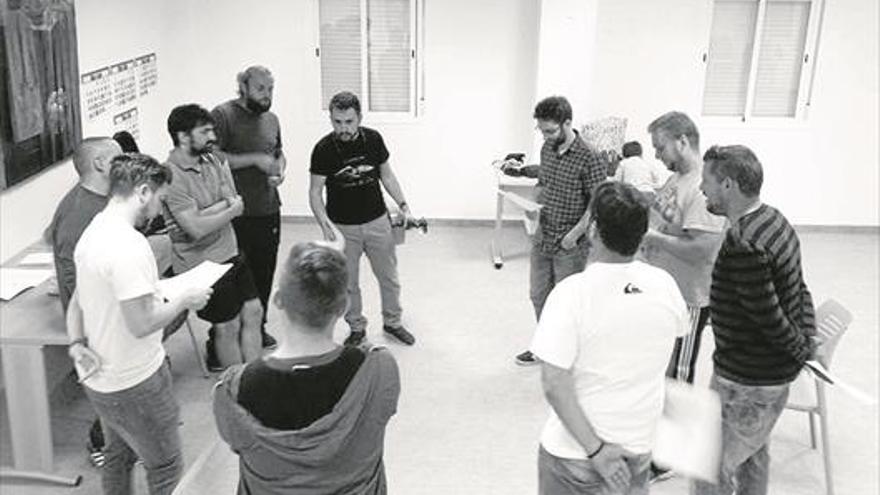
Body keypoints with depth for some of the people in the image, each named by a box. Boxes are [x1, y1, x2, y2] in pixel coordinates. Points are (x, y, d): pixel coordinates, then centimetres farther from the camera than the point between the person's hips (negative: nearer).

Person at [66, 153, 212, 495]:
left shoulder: (92, 232, 4)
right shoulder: (128, 244, -28)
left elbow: (77, 300, 14)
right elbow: (141, 323, -29)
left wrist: (77, 344, 3)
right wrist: (184, 300, -15)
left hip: (102, 377, 9)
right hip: (134, 384, -9)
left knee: (119, 456, 26)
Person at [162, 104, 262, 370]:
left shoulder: (214, 159, 4)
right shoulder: (171, 176, -19)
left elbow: (234, 201, -5)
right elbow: (196, 228, -24)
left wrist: (206, 213, -21)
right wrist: (231, 209, -11)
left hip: (231, 251, 7)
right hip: (201, 264, -7)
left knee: (253, 312, 10)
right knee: (228, 327, 4)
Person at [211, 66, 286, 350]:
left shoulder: (271, 119, 13)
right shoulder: (223, 115, -9)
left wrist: (280, 171, 5)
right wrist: (255, 159, -18)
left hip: (269, 210, 6)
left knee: (264, 273, 14)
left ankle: (258, 327, 30)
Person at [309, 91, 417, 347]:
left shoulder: (373, 139, -7)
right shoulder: (324, 149, -15)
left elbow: (386, 175, 6)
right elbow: (315, 191, -10)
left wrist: (403, 206, -2)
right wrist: (325, 225, -24)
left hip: (377, 221, 2)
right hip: (343, 227, -2)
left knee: (389, 277, 12)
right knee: (347, 283, 10)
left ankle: (392, 322, 33)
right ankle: (357, 328, 30)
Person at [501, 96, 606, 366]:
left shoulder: (588, 158, -19)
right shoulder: (547, 148, 3)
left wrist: (575, 234, -19)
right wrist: (521, 169, 11)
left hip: (569, 246, -7)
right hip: (542, 239, 7)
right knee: (538, 295, 18)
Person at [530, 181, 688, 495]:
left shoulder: (572, 292, -23)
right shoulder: (665, 285, -9)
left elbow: (554, 385, -25)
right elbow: (679, 331, 12)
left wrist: (595, 449, -18)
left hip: (575, 454, -4)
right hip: (639, 449, 4)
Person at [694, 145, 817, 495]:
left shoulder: (744, 245, -29)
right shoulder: (773, 220, 4)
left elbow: (769, 316, -26)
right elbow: (799, 292, 9)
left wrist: (802, 350, -9)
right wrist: (807, 338, 5)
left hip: (747, 380, -10)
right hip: (773, 370, 10)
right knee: (754, 453, 27)